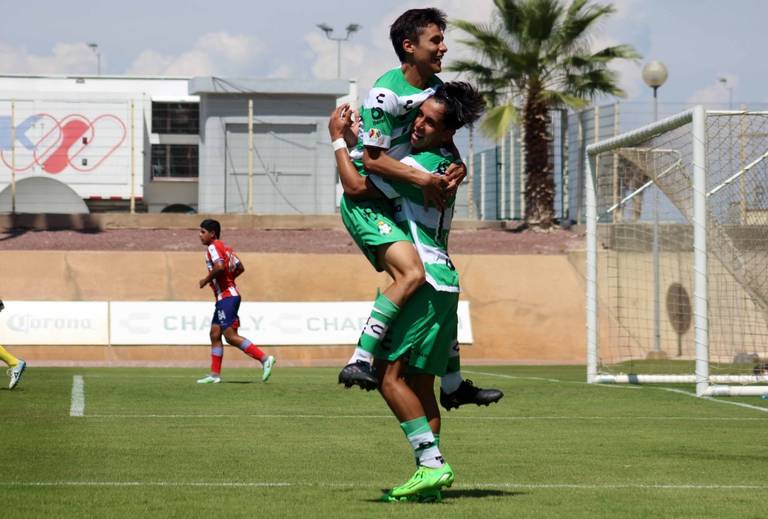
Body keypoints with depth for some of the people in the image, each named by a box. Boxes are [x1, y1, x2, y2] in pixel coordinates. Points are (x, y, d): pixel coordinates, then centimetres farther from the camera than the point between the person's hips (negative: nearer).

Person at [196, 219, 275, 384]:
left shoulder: (213, 247, -11)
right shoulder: (225, 247, 18)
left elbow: (219, 267, -28)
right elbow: (240, 268, 22)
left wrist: (206, 280, -14)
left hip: (226, 297, -10)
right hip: (224, 297, 10)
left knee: (230, 336, -12)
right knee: (215, 333, 9)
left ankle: (264, 358, -16)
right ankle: (215, 374, 9)